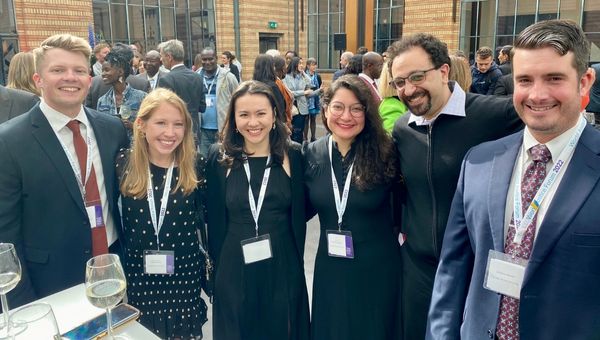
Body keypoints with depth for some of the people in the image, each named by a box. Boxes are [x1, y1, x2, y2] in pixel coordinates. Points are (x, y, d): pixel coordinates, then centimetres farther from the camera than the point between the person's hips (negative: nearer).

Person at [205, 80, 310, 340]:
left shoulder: (292, 155, -5)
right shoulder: (219, 157, -4)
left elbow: (298, 216, 0)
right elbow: (215, 219, 1)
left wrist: (296, 264, 1)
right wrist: (218, 263, 2)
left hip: (282, 269, 0)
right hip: (234, 270, 0)